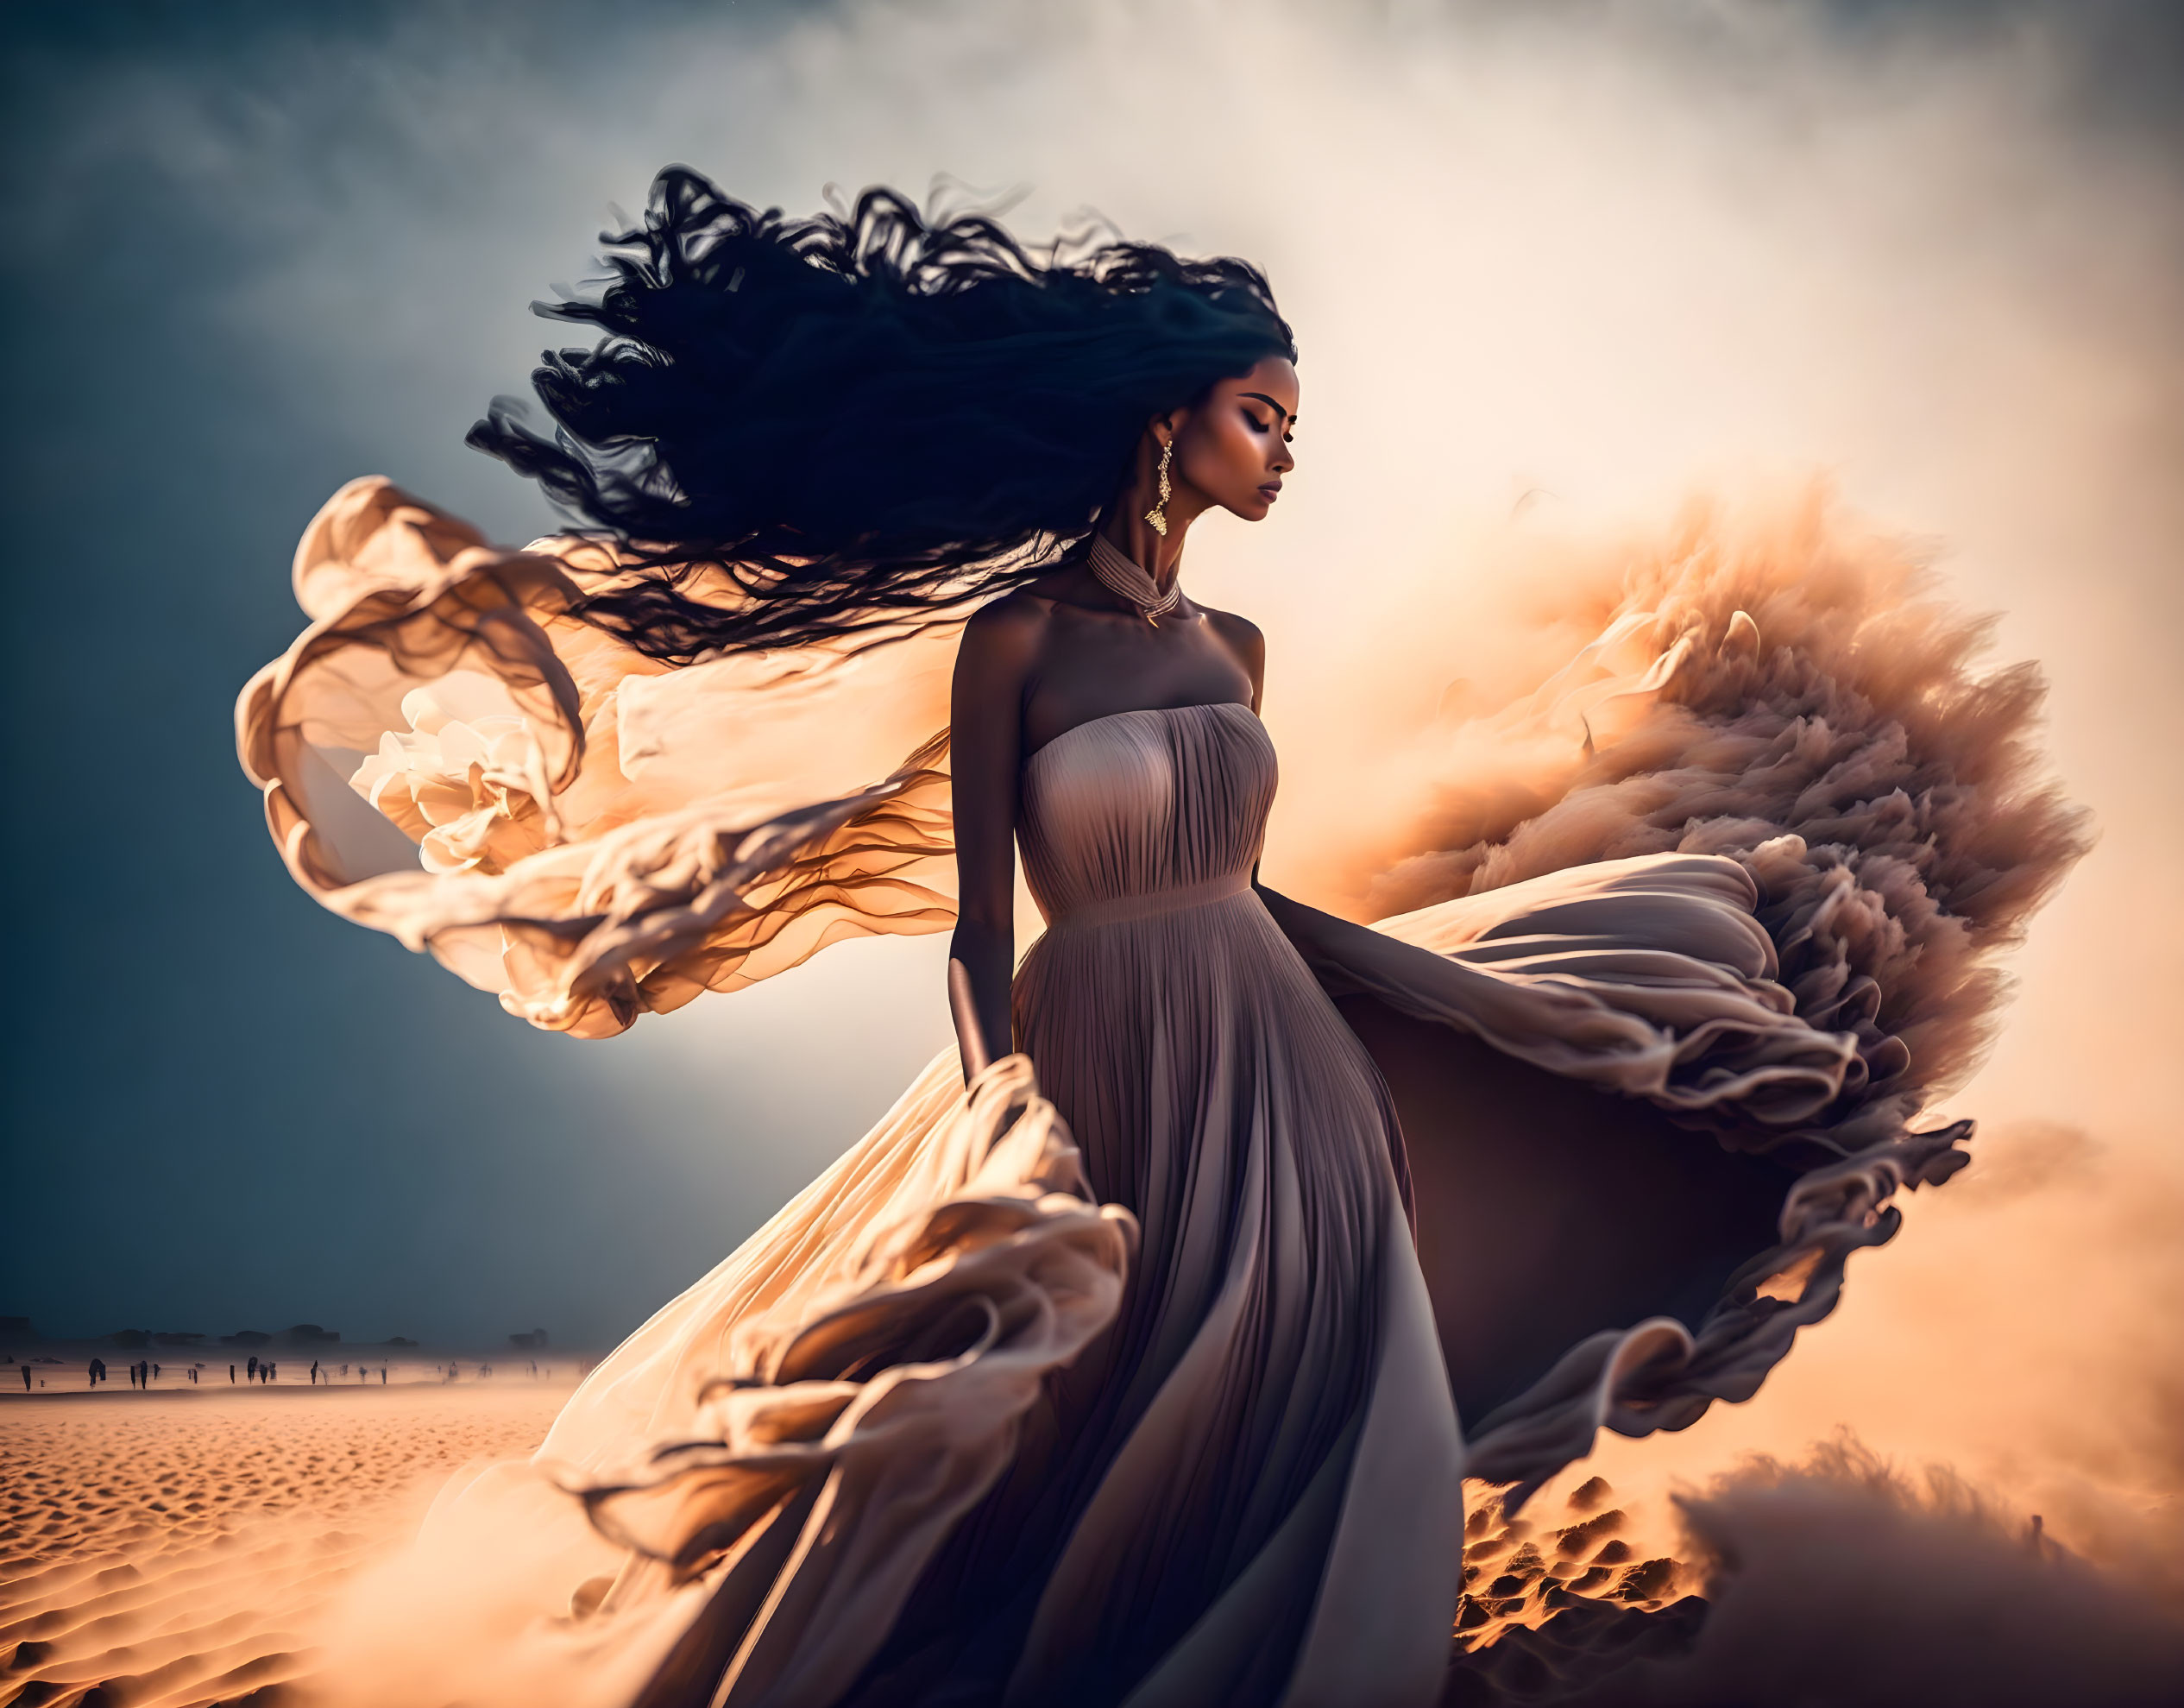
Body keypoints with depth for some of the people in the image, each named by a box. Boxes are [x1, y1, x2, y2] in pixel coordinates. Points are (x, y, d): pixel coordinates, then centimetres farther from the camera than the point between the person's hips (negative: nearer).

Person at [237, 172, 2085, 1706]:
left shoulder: (1231, 646, 8)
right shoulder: (1010, 637, -10)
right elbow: (980, 934, -10)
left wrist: (1452, 996, 17)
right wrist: (1009, 1174, -17)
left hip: (1274, 1070, 6)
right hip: (1099, 1069, -6)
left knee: (1286, 1422, 11)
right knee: (1076, 1423, 6)